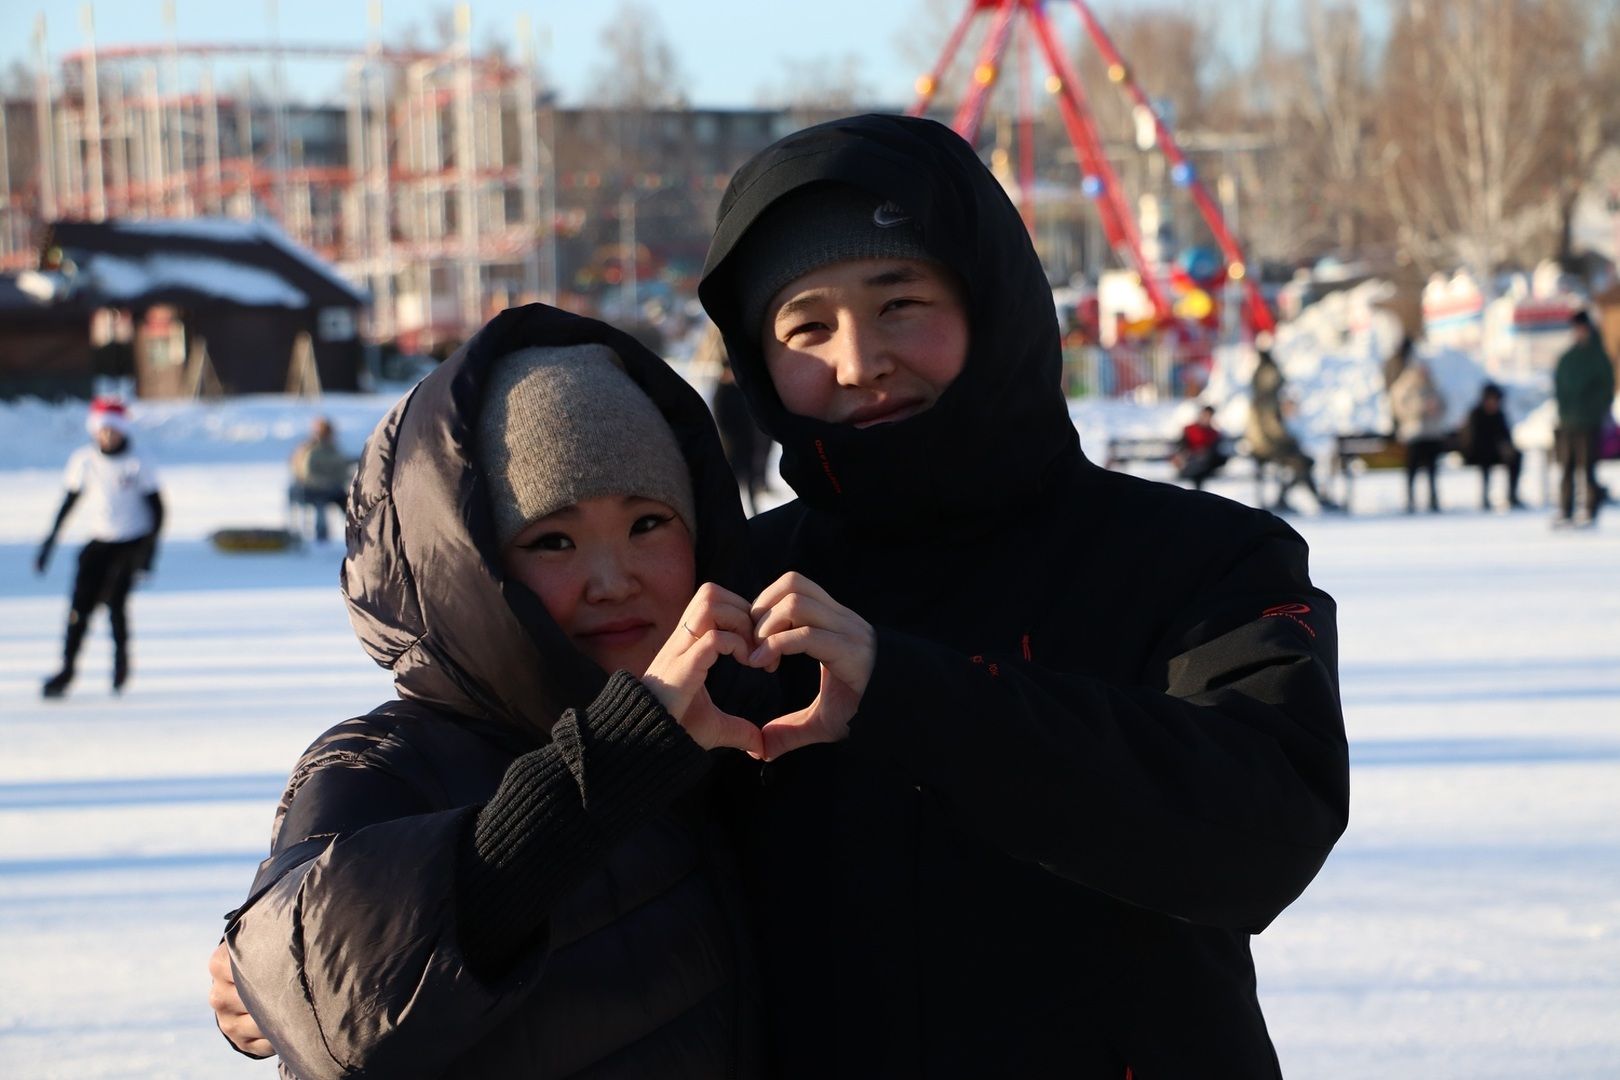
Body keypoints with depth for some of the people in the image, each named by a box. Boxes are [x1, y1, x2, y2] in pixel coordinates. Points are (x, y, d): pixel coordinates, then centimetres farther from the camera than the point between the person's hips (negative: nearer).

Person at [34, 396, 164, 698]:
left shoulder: (137, 464, -7)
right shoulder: (83, 460, 0)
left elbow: (156, 508, -3)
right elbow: (69, 502, 9)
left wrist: (149, 549, -12)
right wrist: (50, 541, 5)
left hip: (132, 545, -3)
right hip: (100, 543, 3)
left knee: (114, 600, -15)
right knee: (81, 605, -8)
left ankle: (121, 661, 8)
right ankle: (67, 670, -2)